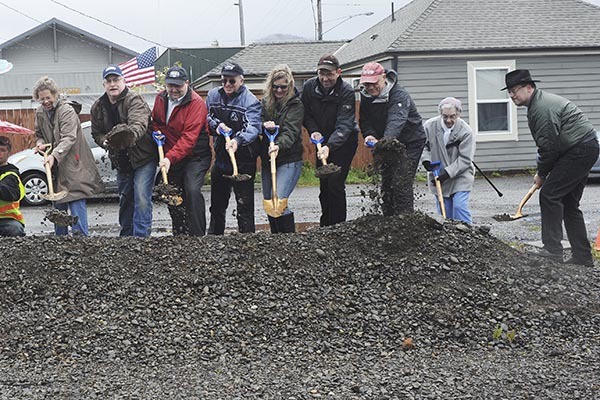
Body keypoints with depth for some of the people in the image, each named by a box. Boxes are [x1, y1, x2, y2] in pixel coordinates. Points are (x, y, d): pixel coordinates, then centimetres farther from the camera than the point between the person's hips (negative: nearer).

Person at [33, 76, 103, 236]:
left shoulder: (66, 110, -14)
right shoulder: (40, 113, 10)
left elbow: (68, 138, -25)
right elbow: (39, 134, 25)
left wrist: (54, 156, -38)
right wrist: (40, 143, 0)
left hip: (73, 163, -7)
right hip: (55, 165, 7)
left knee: (76, 199, -15)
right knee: (58, 203, 11)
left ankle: (80, 234, -18)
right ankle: (60, 237, 19)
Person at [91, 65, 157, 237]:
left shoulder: (135, 100, -17)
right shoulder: (98, 107, 4)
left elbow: (139, 123, -36)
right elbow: (96, 133, 12)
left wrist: (131, 133, -59)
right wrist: (105, 141, -12)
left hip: (143, 157, -6)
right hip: (121, 161, 6)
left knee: (142, 199, -14)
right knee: (125, 199, 15)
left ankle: (141, 237, -12)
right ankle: (126, 235, 28)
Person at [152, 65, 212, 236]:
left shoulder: (196, 103, -18)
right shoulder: (161, 99, 4)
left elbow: (189, 137, -26)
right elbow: (155, 122, 23)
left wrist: (170, 158, -34)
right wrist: (157, 132, 0)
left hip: (195, 156, -7)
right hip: (170, 157, 7)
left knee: (192, 191, -23)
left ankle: (197, 236, -18)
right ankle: (179, 235, 24)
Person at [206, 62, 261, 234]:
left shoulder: (251, 101, -13)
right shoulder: (213, 95, 5)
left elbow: (253, 127, -26)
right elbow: (205, 117, 14)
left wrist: (238, 140, -45)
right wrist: (216, 125, -9)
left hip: (243, 159, -6)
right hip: (221, 156, 6)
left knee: (244, 202, -6)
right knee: (217, 202, 18)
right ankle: (214, 235, 33)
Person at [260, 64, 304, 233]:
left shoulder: (295, 104, -7)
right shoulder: (266, 102, 10)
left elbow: (291, 131, -20)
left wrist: (279, 145, -39)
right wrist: (264, 125, -19)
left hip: (289, 160, -7)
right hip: (267, 158, 7)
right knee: (268, 202, 12)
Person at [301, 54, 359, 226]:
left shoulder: (347, 91, -23)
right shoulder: (309, 86, -10)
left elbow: (344, 125, -30)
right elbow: (306, 114, 3)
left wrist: (329, 146, -43)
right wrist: (314, 131, -16)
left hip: (344, 141, -5)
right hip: (322, 140, 5)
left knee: (335, 184, -13)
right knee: (324, 184, 10)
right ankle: (325, 225, 22)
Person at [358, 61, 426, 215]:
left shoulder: (399, 94, -26)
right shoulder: (365, 96, -4)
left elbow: (396, 120, -42)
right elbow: (365, 121, -4)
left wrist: (386, 140, -59)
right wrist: (369, 135, -27)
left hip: (410, 142, -7)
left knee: (402, 183, -16)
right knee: (386, 182, 9)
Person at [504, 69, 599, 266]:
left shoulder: (542, 108, -18)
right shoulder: (538, 103, 17)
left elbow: (549, 145, -19)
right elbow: (546, 143, 19)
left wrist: (541, 174, -6)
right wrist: (543, 172, 11)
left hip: (579, 150, -11)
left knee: (549, 195, -12)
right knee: (568, 202, 12)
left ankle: (552, 250, -12)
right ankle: (582, 256, 14)